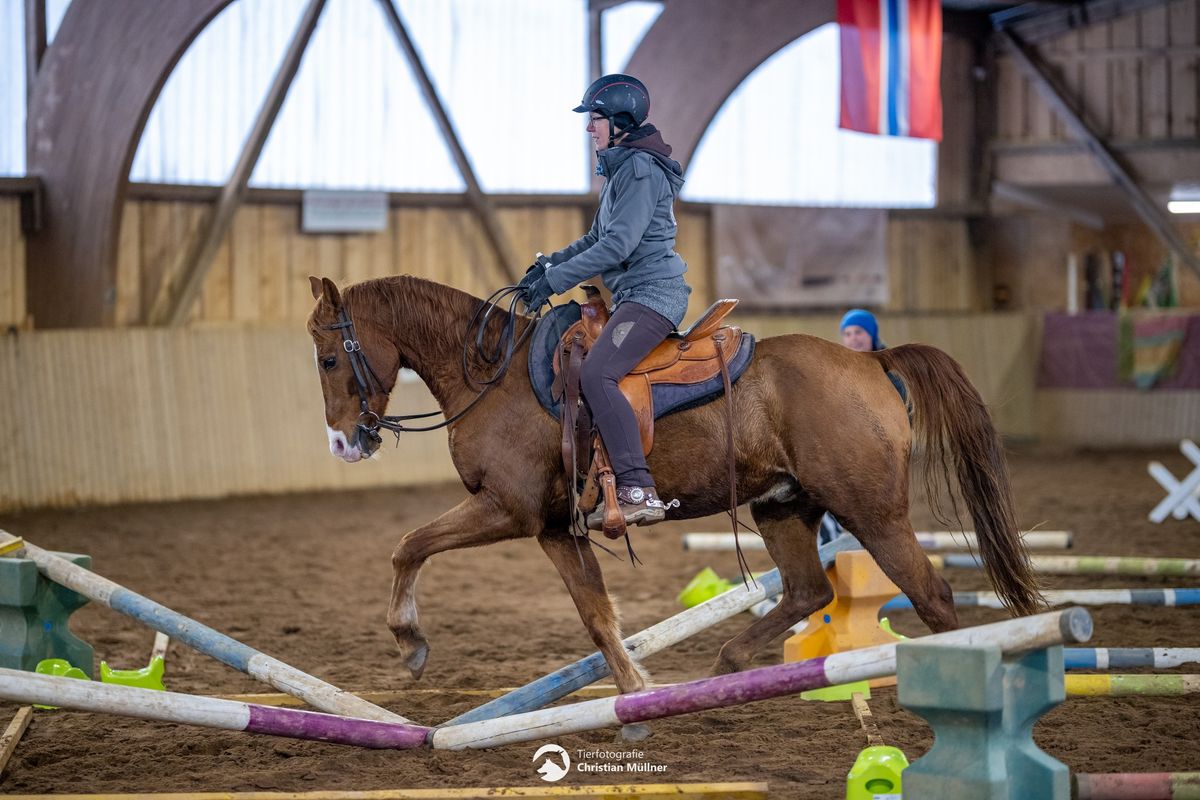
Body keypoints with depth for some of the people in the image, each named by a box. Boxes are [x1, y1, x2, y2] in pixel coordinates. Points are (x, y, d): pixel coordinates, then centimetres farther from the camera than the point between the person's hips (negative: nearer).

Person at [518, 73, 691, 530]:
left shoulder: (642, 169, -13)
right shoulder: (621, 169, 19)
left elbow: (617, 246, -21)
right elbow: (597, 238, 28)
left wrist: (554, 280, -16)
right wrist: (550, 265, 12)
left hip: (652, 293, -11)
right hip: (633, 296, 11)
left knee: (596, 374, -27)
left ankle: (639, 492, -34)